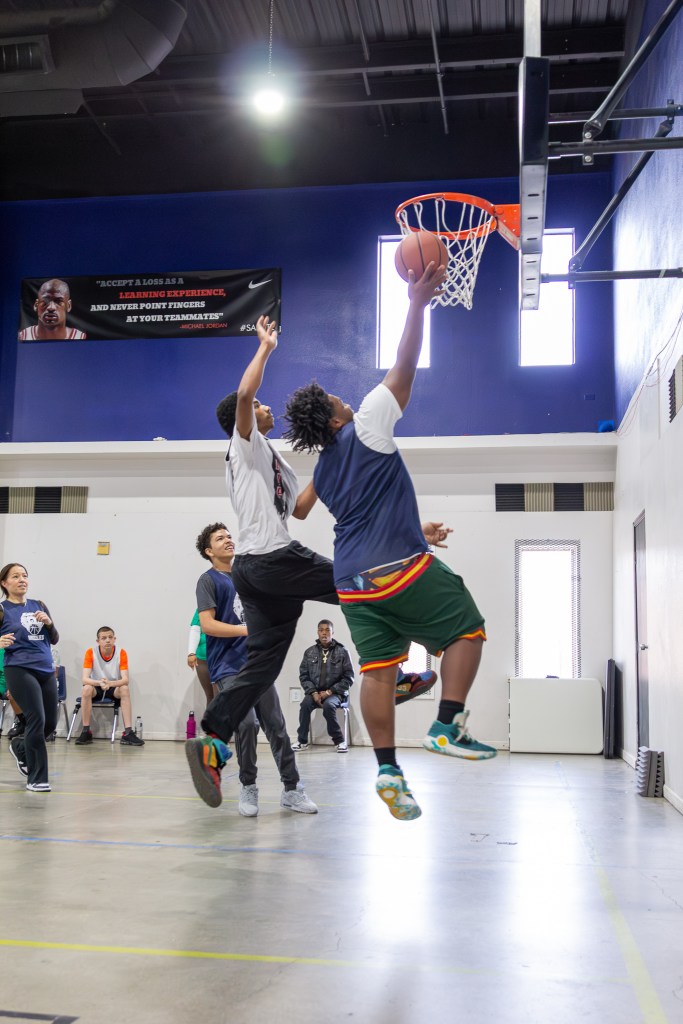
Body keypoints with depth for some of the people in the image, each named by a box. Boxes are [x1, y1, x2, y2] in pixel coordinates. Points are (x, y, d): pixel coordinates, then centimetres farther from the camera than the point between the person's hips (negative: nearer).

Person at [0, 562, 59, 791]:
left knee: (50, 724, 9)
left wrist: (48, 622, -5)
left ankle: (19, 747, 40)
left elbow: (54, 639, 14)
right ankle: (35, 779, -3)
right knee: (37, 720, -15)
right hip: (20, 671, -6)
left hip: (46, 671, 6)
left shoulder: (38, 606, 13)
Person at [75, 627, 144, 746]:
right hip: (96, 687, 0)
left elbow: (125, 679, -22)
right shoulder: (91, 652, -15)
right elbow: (85, 679, -22)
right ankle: (86, 732, -21)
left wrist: (110, 683, -43)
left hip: (114, 687, 0)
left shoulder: (121, 653, -14)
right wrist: (100, 683, -43)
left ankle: (128, 733, -31)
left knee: (125, 689, -31)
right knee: (86, 689, -32)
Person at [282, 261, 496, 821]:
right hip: (402, 568, -7)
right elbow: (404, 369, -8)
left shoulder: (323, 471, 16)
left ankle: (388, 769, 3)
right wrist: (418, 304, -4)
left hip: (355, 581, 7)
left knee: (379, 670, 6)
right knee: (468, 629, 9)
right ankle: (447, 726, 1)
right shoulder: (366, 428, -5)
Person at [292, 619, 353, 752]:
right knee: (305, 705, -28)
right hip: (314, 692, 2)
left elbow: (349, 678, -3)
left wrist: (329, 692, -11)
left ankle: (339, 740, -16)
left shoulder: (342, 651, -2)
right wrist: (313, 693, -11)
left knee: (328, 705, -33)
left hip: (335, 693, -2)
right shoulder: (309, 652, 6)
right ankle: (302, 740, -11)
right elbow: (303, 675, 5)